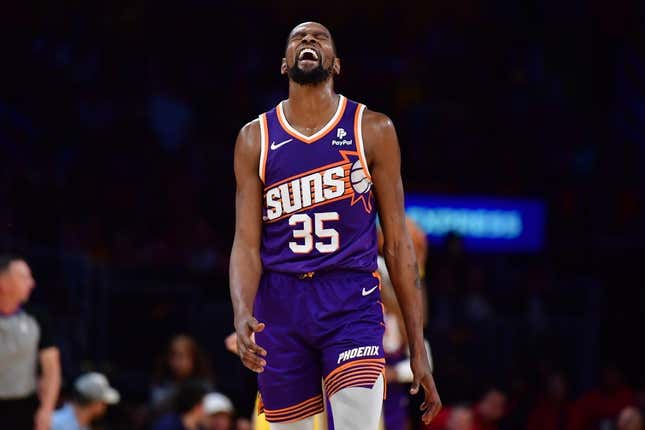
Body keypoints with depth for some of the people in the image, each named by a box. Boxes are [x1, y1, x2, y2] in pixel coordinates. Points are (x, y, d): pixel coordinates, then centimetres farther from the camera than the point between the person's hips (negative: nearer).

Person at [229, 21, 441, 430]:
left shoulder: (373, 131, 4)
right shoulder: (256, 139, 7)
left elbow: (398, 243, 4)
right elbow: (247, 244, 2)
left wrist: (418, 347, 1)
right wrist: (242, 315, -18)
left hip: (352, 304, -2)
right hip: (280, 308, 2)